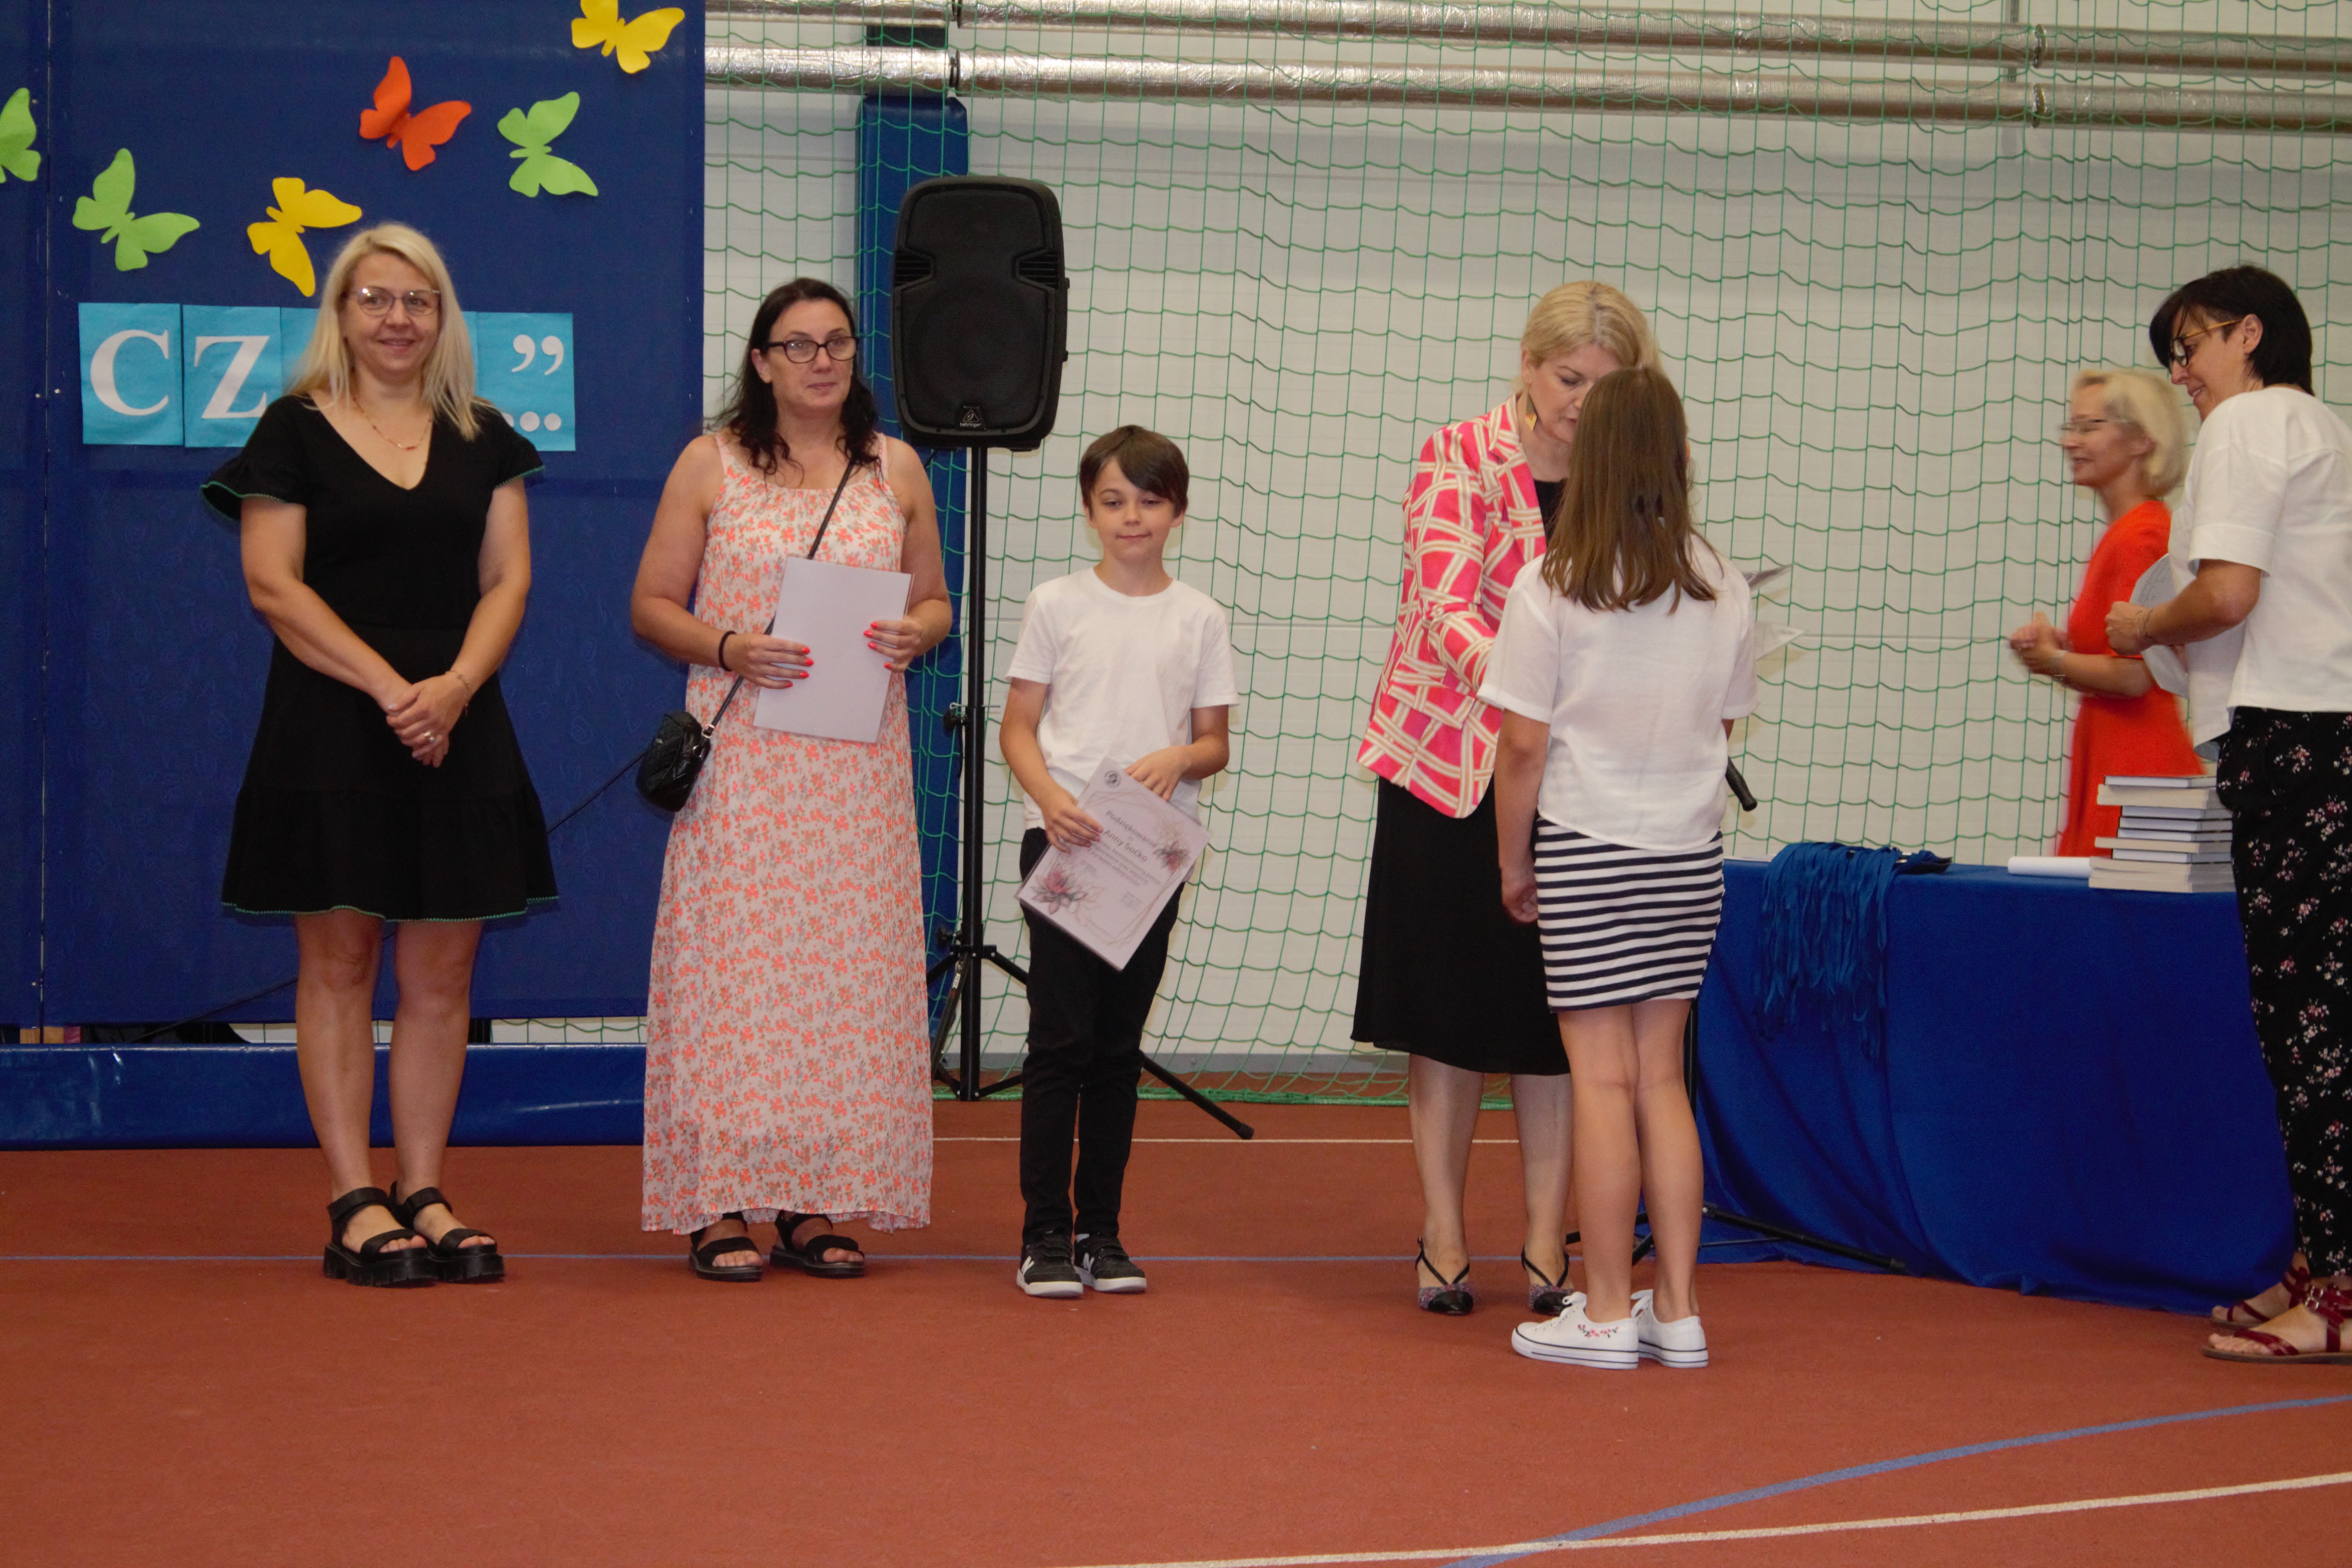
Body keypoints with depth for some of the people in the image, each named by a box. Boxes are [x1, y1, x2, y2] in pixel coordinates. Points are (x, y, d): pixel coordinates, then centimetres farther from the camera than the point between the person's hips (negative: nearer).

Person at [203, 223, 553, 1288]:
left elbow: (507, 579, 7)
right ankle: (355, 1201, 0)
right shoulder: (294, 431, 1)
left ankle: (422, 1191, 9)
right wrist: (387, 686, -15)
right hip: (331, 728, -4)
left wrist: (455, 685, -11)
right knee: (339, 960, -3)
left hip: (456, 723, 4)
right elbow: (273, 584, -6)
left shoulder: (482, 439, 12)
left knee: (442, 968, 3)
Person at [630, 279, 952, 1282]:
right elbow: (652, 606, 4)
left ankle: (814, 1208, 6)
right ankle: (720, 1206, -2)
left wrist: (915, 637, -6)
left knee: (848, 963, 0)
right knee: (735, 960, -6)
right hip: (742, 755, -3)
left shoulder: (896, 468, 12)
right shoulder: (711, 464, 4)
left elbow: (935, 602, 16)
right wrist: (729, 649, -14)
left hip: (859, 762, 3)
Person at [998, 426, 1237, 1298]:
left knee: (1120, 1045, 7)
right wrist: (1050, 797, -16)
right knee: (1061, 1038, -5)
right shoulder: (1057, 605, 2)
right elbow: (1019, 729, 3)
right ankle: (1046, 1235, -1)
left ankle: (1101, 1232, 14)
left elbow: (1215, 743, 10)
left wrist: (1176, 759, -12)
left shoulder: (1199, 618, 7)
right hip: (1063, 840, -2)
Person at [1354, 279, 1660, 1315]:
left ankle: (1547, 1243, 8)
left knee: (1555, 1013, 4)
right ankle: (1443, 1239, 11)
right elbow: (1447, 607, -19)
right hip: (1450, 761, -2)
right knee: (1449, 1003, 4)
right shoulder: (1459, 459, -6)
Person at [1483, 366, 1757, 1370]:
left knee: (1603, 1078, 0)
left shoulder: (1551, 589, -10)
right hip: (1690, 854, 4)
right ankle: (1676, 1311, 11)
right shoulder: (1721, 590, 3)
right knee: (1662, 1077, 10)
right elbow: (1722, 726, 9)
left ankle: (1606, 1314, 3)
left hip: (1585, 849, -4)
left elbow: (1524, 742, -9)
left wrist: (1513, 864, 1)